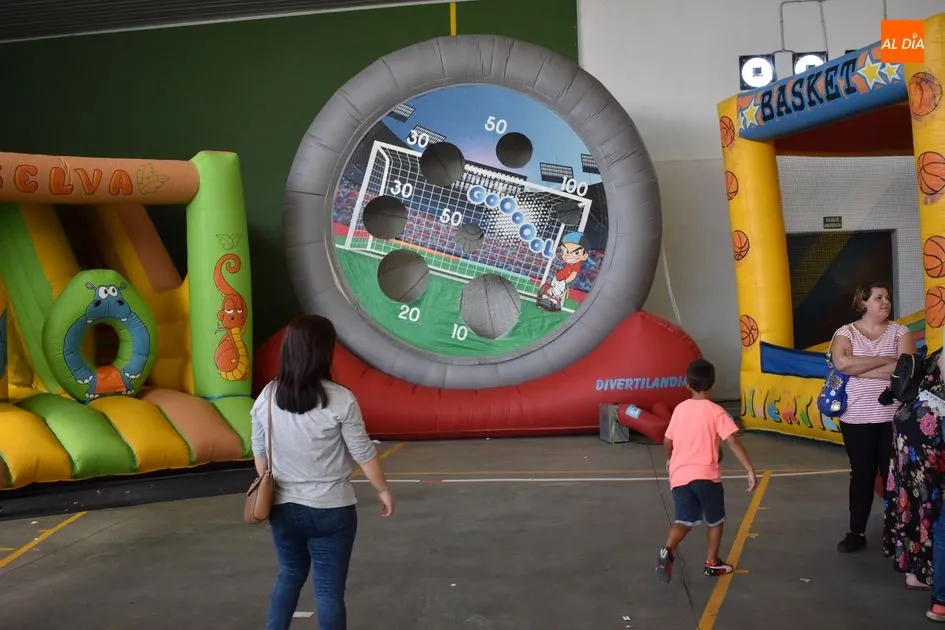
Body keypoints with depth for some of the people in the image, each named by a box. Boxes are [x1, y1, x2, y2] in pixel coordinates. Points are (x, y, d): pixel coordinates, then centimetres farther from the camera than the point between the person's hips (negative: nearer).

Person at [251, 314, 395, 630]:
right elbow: (364, 454, -9)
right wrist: (383, 490, 6)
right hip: (331, 511, -4)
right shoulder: (339, 399, -17)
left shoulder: (267, 397, -5)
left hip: (284, 508, 4)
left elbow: (260, 453, 6)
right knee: (329, 590, 7)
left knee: (289, 575, 25)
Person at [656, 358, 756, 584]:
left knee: (684, 521, 6)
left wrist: (669, 460, 37)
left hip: (680, 475, 3)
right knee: (715, 520, 19)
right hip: (706, 475, -3)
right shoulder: (716, 412, -5)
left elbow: (667, 442, 18)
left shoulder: (679, 409, 8)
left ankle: (668, 551, -20)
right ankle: (712, 563, 26)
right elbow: (733, 442, -15)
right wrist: (750, 470, -14)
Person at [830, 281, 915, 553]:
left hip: (894, 416, 0)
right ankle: (857, 533, 19)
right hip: (857, 418, 0)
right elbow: (841, 363, -20)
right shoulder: (846, 332, 0)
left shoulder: (900, 332, 2)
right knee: (862, 475, 8)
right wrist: (885, 360, -16)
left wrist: (859, 370, -15)